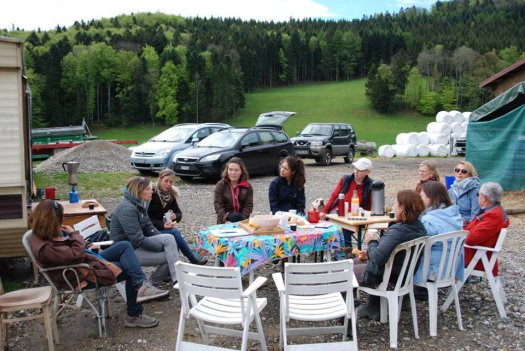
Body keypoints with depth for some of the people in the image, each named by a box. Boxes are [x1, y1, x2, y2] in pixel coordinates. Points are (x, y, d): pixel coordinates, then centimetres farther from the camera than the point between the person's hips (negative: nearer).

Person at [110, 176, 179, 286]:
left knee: (170, 239, -9)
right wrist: (163, 246, -17)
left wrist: (164, 241, -3)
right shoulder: (127, 209, -24)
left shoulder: (140, 204, 6)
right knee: (169, 255, -17)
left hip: (137, 244, 9)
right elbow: (138, 239, -26)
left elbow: (148, 227, 13)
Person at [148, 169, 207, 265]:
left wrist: (175, 216, -15)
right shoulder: (152, 193, -12)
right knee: (175, 232, -28)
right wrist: (162, 225, -27)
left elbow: (179, 213, 11)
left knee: (174, 239, -28)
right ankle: (193, 259, -19)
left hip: (165, 228, 5)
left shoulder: (170, 194, 6)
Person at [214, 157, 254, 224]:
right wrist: (226, 218, -20)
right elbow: (218, 205, -5)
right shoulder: (220, 185, 2)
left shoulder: (247, 187, 6)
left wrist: (242, 218, -17)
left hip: (241, 220, 1)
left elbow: (249, 205, -1)